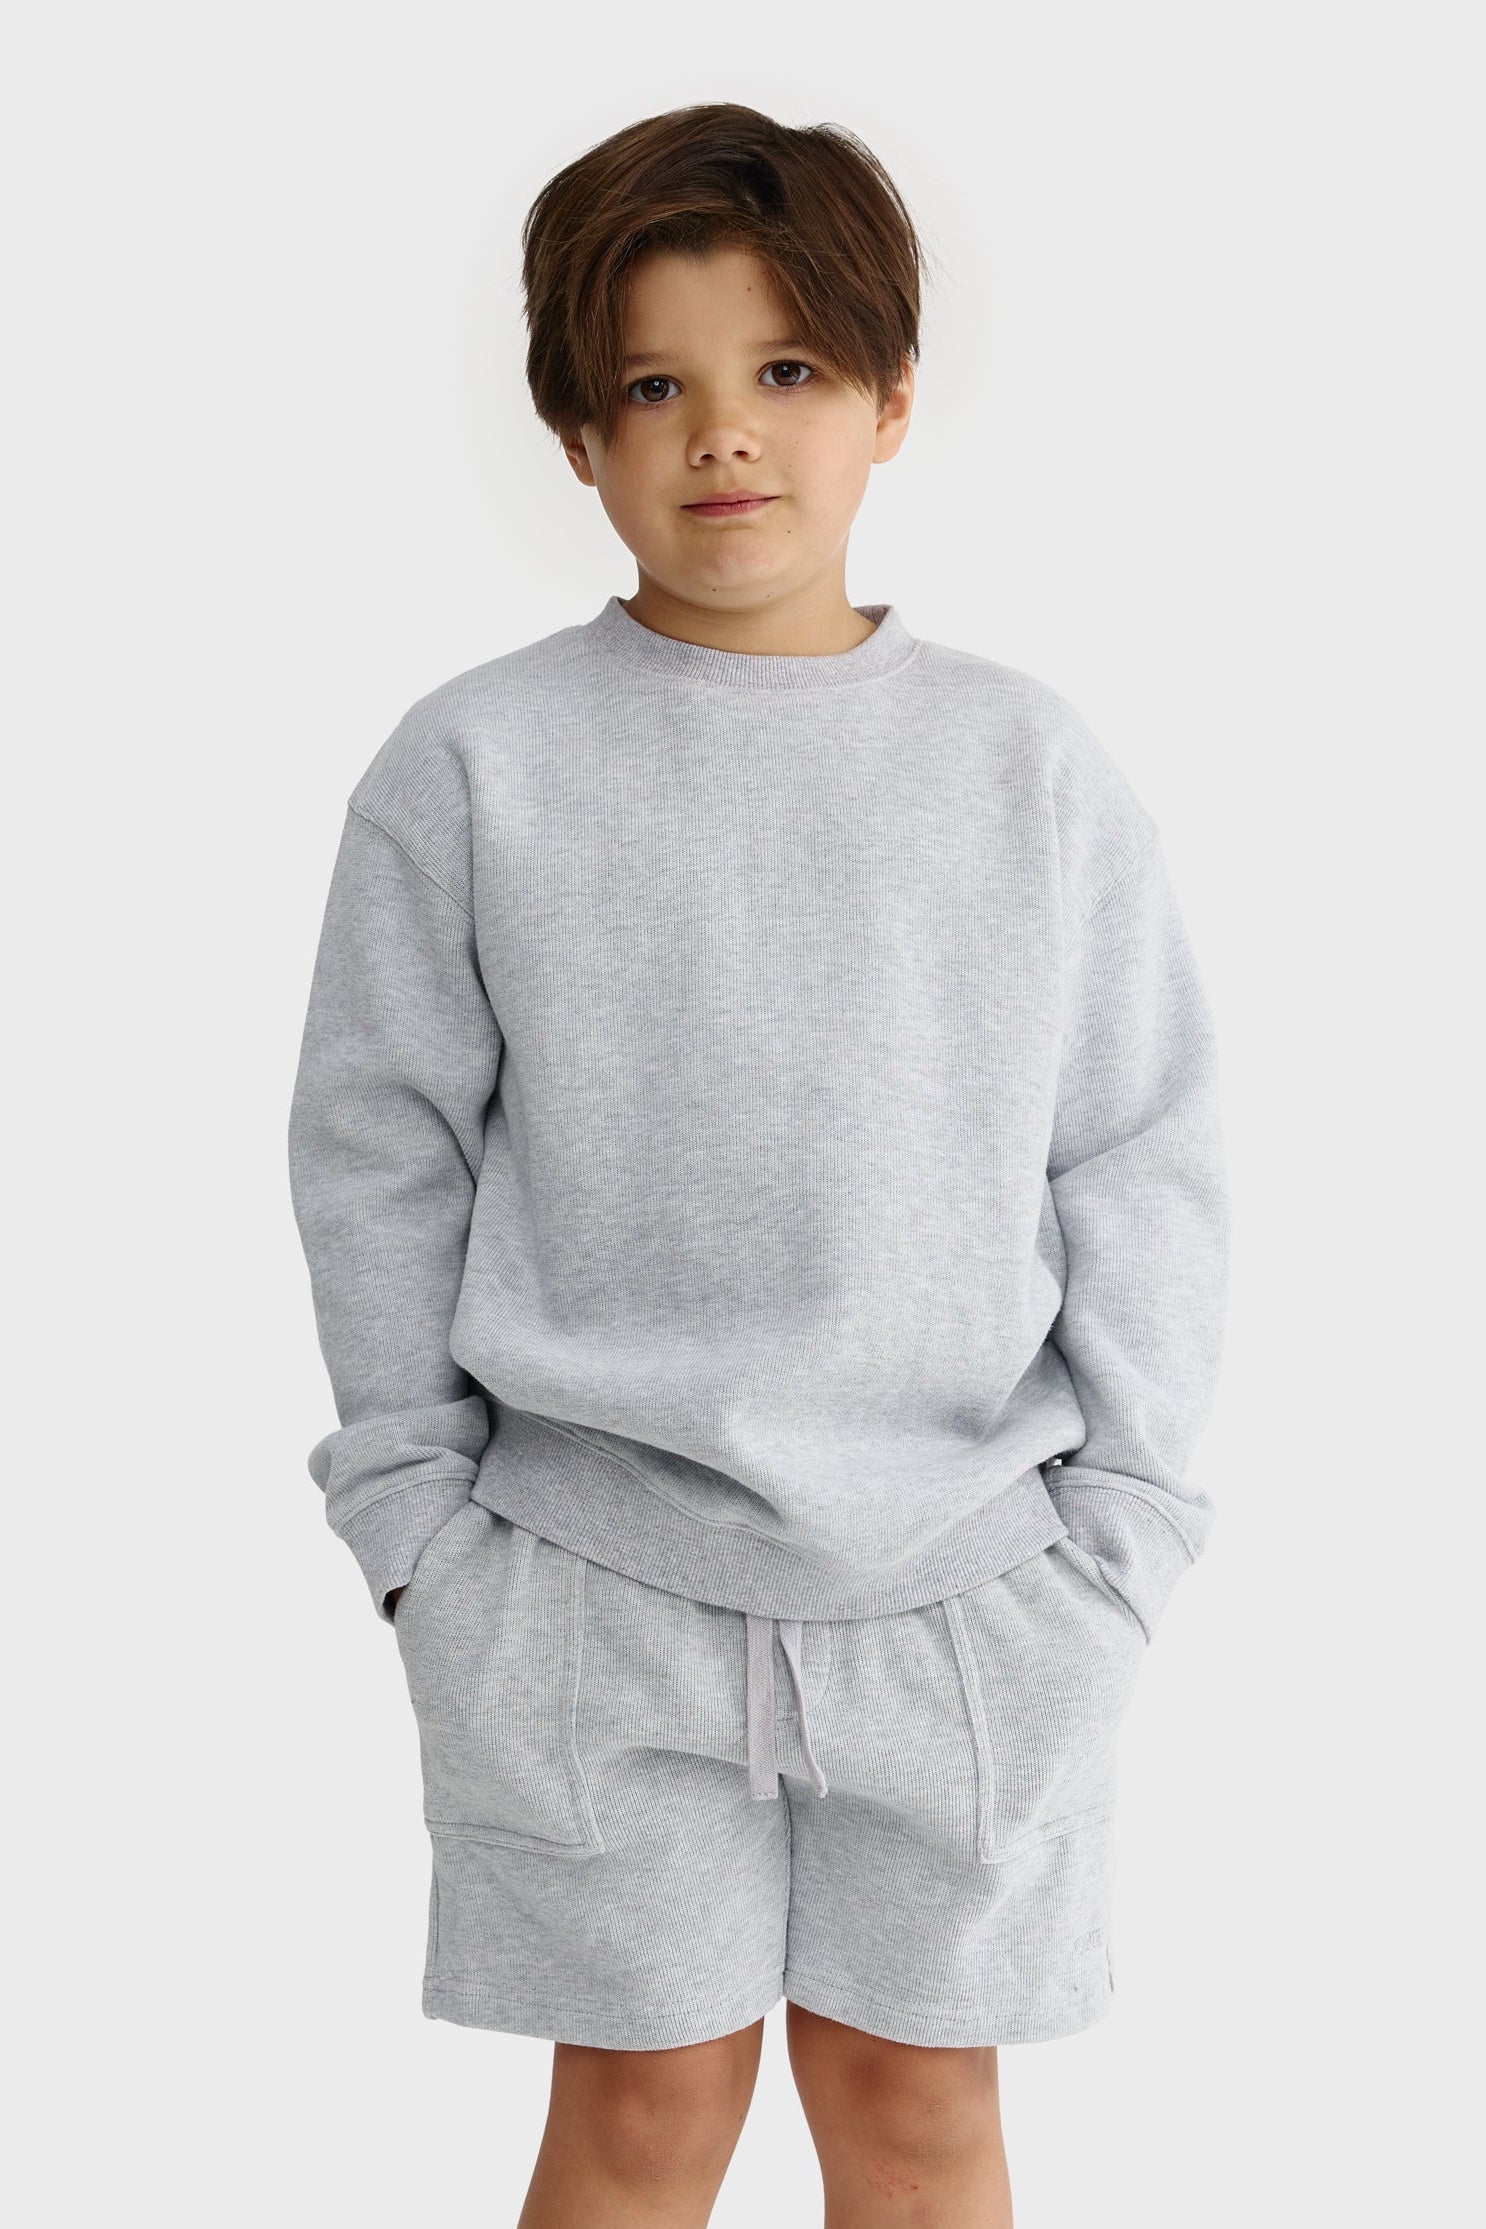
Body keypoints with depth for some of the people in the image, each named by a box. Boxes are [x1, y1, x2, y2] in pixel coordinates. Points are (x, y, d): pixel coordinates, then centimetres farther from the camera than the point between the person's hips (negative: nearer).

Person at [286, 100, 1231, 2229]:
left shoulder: (1031, 766, 1)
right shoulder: (475, 764, -3)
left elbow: (1141, 1164, 4)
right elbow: (379, 1156, 2)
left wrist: (1125, 1529, 1)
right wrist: (416, 1514, -1)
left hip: (962, 1576, 1)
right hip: (592, 1580, -1)